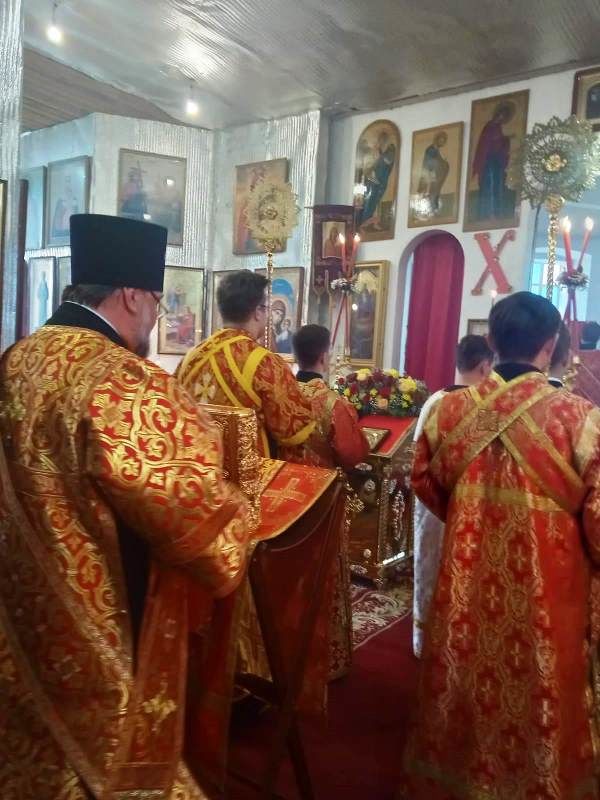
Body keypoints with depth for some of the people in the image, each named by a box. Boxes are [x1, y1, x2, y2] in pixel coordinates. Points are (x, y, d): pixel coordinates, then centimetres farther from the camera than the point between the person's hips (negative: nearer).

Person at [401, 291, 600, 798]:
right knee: (539, 694, 18)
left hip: (469, 580, 4)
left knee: (467, 677, 23)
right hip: (547, 587, -3)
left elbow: (426, 483, 7)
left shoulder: (450, 408, -8)